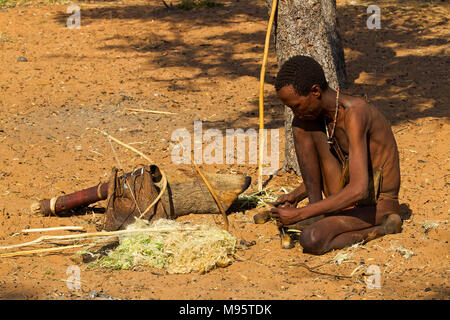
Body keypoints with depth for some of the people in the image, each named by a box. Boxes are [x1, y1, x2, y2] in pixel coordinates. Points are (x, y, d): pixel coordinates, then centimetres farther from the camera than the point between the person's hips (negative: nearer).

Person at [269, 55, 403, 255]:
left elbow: (358, 190, -34)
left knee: (311, 241, -31)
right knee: (300, 126, -1)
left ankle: (382, 228, -10)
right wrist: (295, 196, 4)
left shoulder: (354, 113, -27)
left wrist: (299, 214, -30)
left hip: (378, 206, -8)